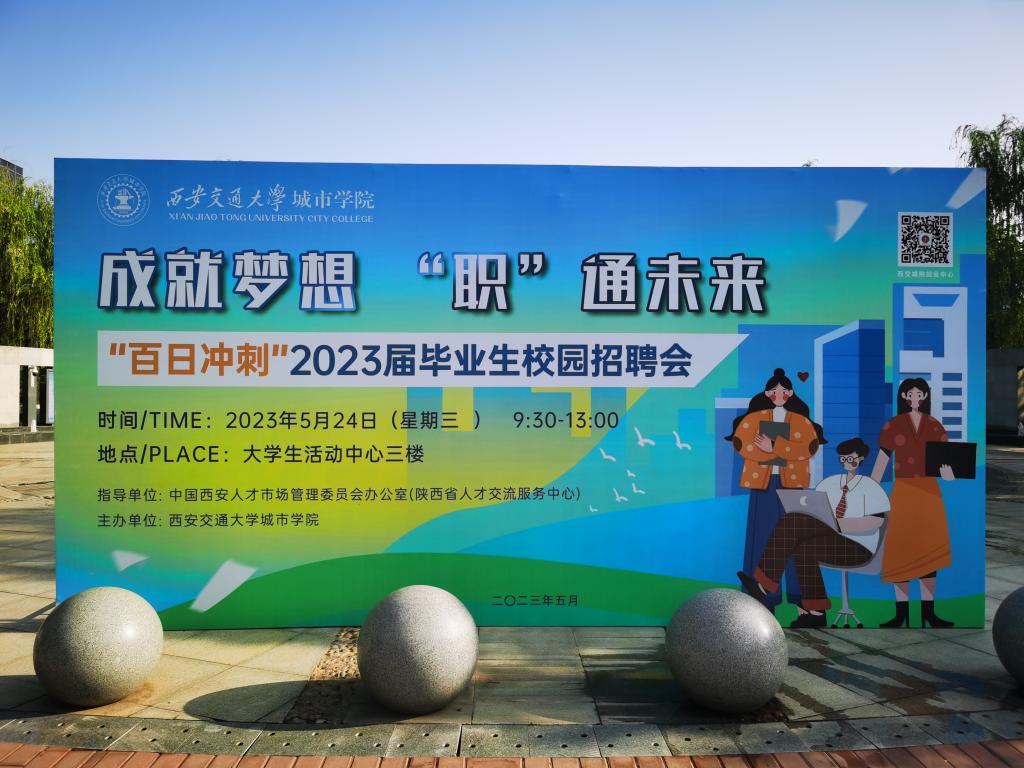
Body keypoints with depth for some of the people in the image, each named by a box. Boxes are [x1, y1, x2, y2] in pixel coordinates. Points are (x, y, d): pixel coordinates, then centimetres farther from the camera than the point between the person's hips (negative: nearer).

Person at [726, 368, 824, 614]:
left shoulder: (801, 418, 7)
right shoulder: (754, 416, 5)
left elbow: (810, 446, -8)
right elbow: (740, 442, -9)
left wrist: (774, 446, -17)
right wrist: (785, 452, -13)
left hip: (793, 483, 1)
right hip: (763, 482, -1)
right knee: (763, 537, -1)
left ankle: (799, 592, 12)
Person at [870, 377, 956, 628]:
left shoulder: (934, 426, 6)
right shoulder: (892, 425, -1)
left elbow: (945, 465, 6)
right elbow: (881, 462, -1)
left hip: (929, 492, 2)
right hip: (903, 492, -2)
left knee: (929, 550, 5)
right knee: (900, 551, -1)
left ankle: (928, 612, 14)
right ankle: (902, 612, 8)